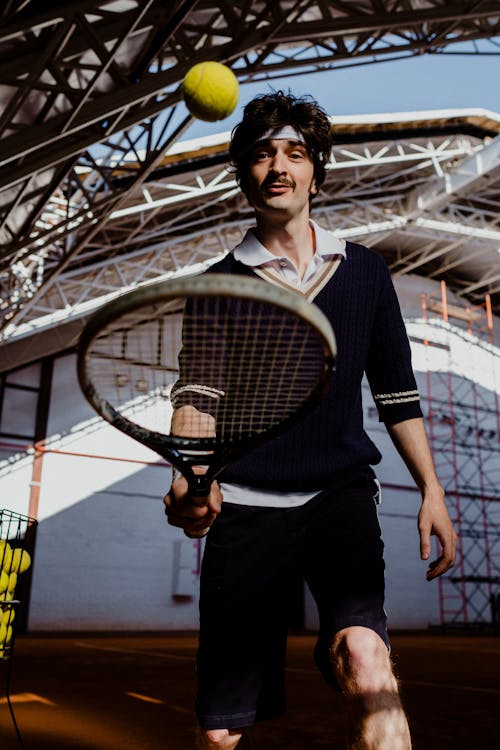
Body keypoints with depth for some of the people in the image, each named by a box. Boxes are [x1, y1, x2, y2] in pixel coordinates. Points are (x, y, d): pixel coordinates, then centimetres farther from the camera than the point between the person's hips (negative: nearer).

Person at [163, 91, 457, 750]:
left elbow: (396, 390, 14)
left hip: (340, 493, 1)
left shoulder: (365, 272, 12)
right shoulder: (219, 285, 8)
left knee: (363, 654, -29)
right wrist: (188, 480, -18)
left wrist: (431, 488, 8)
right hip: (245, 505, 0)